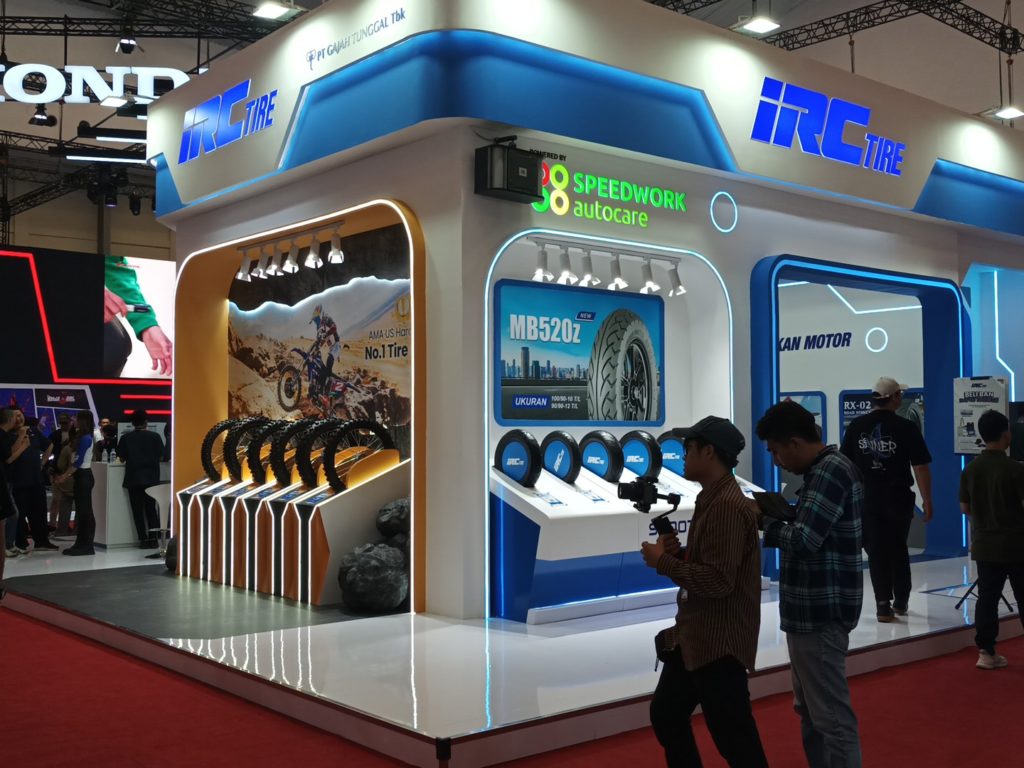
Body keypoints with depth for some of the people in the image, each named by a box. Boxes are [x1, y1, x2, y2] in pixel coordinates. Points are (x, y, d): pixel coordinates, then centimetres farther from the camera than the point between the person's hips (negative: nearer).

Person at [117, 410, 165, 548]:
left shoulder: (126, 438, -2)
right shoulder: (154, 436, -2)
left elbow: (122, 458, 3)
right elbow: (160, 456, 3)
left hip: (133, 478, -1)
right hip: (151, 477, 1)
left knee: (137, 510, 6)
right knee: (151, 508, 10)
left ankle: (144, 539, 2)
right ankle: (153, 538, 5)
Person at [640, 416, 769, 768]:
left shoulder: (727, 505, -22)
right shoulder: (712, 499, 11)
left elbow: (718, 581, -27)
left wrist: (663, 561, -16)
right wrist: (678, 552, 1)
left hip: (719, 643, -11)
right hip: (695, 637, 11)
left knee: (733, 738, -1)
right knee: (665, 713, 20)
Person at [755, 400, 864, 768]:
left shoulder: (832, 470, -17)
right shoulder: (825, 470, 14)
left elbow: (803, 540, -24)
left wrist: (764, 520, -8)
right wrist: (777, 517, 1)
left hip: (821, 613, -10)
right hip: (810, 609, 10)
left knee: (831, 716, -3)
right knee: (809, 709, 19)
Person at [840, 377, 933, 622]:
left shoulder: (856, 426, 0)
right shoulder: (906, 427, -8)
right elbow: (920, 467, -8)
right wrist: (927, 501, 0)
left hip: (866, 498, 1)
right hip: (898, 498, -1)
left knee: (876, 551, 8)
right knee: (898, 549, 16)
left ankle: (883, 604, 3)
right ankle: (901, 602, 27)